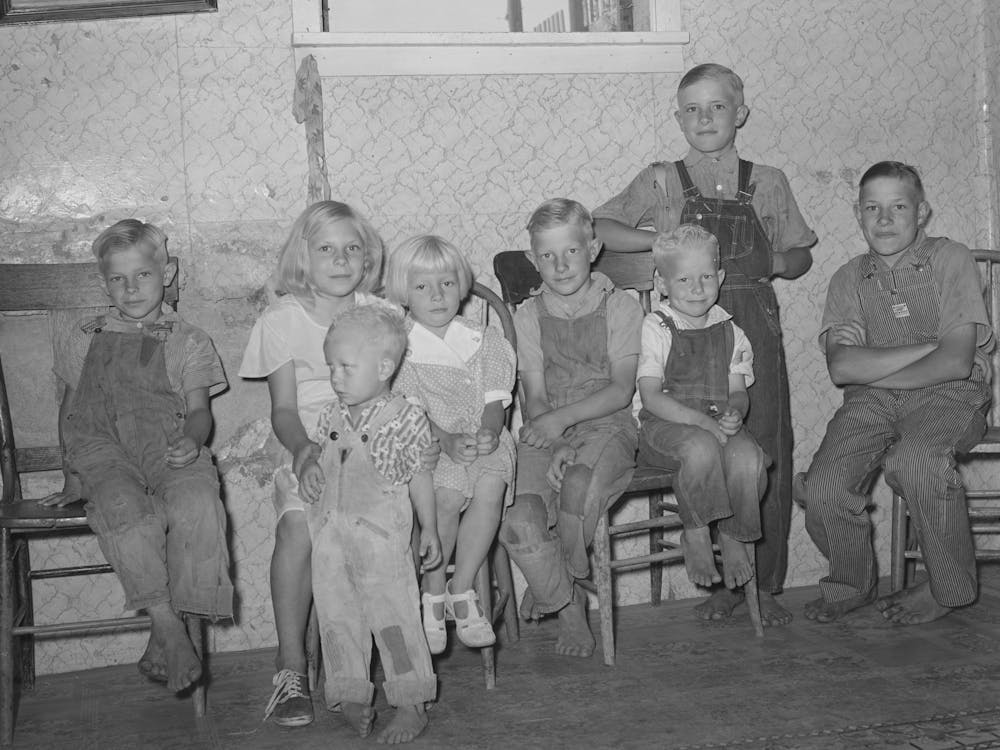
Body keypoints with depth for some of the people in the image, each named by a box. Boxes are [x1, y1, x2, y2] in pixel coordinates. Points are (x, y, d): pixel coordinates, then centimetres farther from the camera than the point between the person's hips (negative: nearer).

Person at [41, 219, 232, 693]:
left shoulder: (187, 342, 14)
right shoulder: (81, 339, 20)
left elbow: (199, 410, 6)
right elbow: (70, 409, 25)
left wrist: (191, 439, -18)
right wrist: (72, 478, 19)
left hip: (169, 451, -1)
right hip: (103, 450, 1)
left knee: (196, 504, -33)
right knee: (124, 508, -34)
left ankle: (165, 638, -25)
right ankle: (166, 623, -30)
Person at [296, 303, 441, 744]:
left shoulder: (404, 418, -6)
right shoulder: (332, 416, 9)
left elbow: (420, 476, -1)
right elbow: (316, 456, 22)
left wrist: (430, 530, 2)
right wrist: (307, 470, -2)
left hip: (382, 536, -6)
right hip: (330, 536, 6)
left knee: (393, 617, -3)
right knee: (337, 617, 9)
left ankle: (411, 707, 7)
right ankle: (352, 697, 23)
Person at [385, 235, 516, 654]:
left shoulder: (485, 341, 12)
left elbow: (494, 400, 5)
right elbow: (411, 411, -5)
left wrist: (489, 433, -16)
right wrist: (448, 440, -21)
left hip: (483, 442, 2)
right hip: (424, 444, -2)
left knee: (491, 486, -29)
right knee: (446, 494, -31)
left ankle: (462, 589, -15)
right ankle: (433, 592, -12)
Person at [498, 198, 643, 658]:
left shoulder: (619, 308, 6)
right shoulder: (528, 316, 11)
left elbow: (621, 391, -4)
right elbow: (535, 398, 4)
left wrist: (564, 417, -17)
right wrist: (557, 448, -14)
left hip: (606, 426, -2)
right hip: (546, 433, 2)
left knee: (580, 486, -36)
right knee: (520, 520, -27)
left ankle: (550, 586, -5)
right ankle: (569, 607, 0)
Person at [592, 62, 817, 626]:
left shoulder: (767, 183, 10)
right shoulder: (661, 182, 7)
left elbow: (800, 256, 17)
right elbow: (598, 228, 1)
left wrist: (772, 261, -5)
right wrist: (660, 239, -11)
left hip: (755, 323, 1)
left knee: (767, 451, -1)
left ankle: (766, 584, 11)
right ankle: (723, 582, 12)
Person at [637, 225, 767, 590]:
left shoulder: (729, 331, 12)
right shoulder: (656, 328, -2)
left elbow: (738, 392, 11)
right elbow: (651, 397, -11)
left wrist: (734, 413, -15)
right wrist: (701, 421, -23)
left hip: (718, 423, 4)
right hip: (665, 425, -4)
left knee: (748, 457, -29)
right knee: (701, 448, -37)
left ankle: (734, 538, -4)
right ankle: (695, 535, -13)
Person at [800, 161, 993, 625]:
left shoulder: (951, 260, 0)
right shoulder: (848, 279, 9)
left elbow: (956, 363, -12)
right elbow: (842, 366, -8)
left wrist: (874, 373, -6)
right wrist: (929, 347, -12)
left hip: (948, 395, -3)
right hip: (870, 403, 3)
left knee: (914, 460, -36)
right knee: (824, 488, -22)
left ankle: (948, 589, -9)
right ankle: (851, 585, 11)